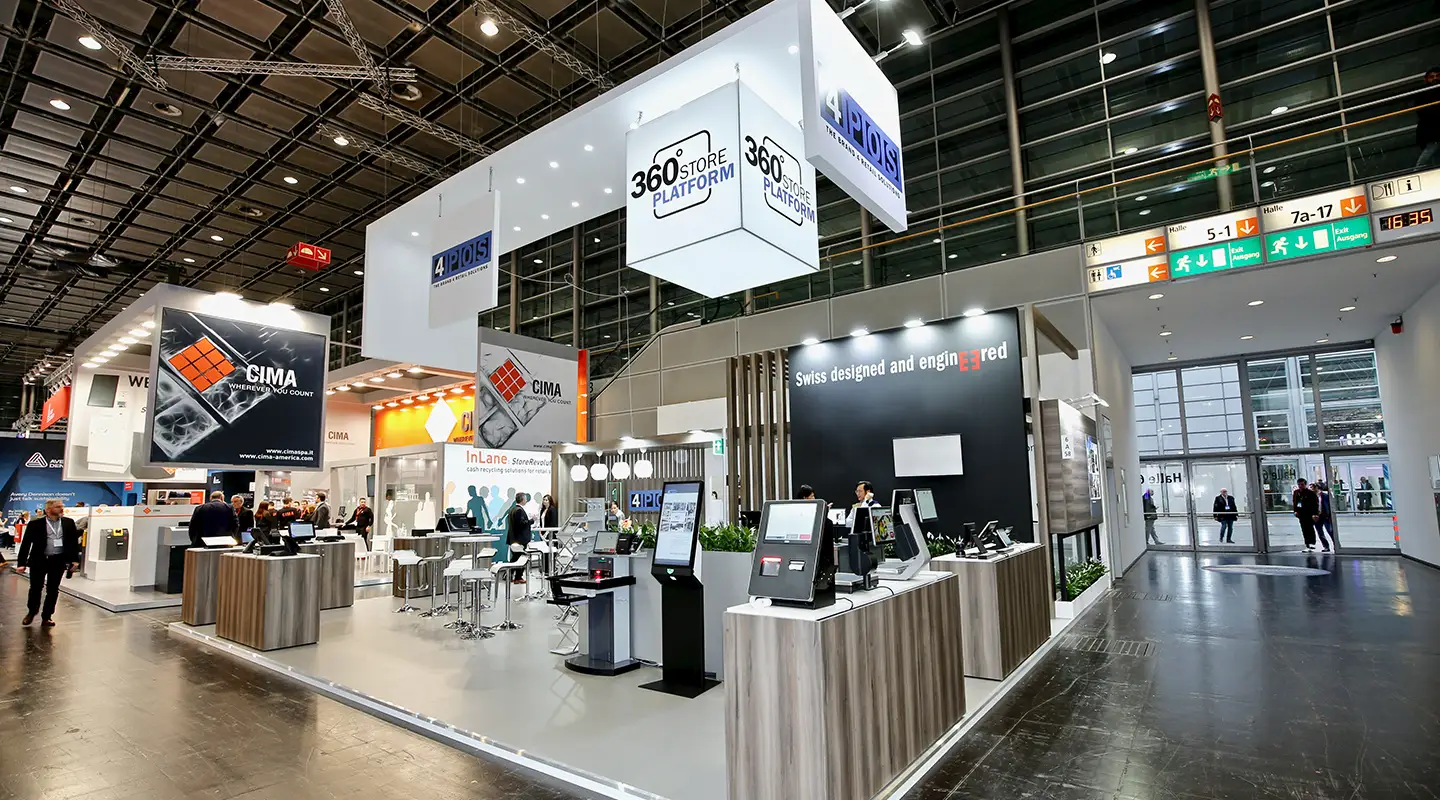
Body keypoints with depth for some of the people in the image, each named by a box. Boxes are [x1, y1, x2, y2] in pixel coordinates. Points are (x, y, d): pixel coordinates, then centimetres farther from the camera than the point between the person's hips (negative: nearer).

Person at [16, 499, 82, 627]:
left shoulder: (69, 523, 3)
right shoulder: (35, 524, -5)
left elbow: (74, 541, 7)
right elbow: (25, 544, -3)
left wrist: (75, 560, 2)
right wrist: (22, 563, -7)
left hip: (59, 561, 1)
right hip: (39, 560, -1)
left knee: (53, 589, 6)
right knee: (36, 588, 8)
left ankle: (47, 616, 18)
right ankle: (32, 611, 33)